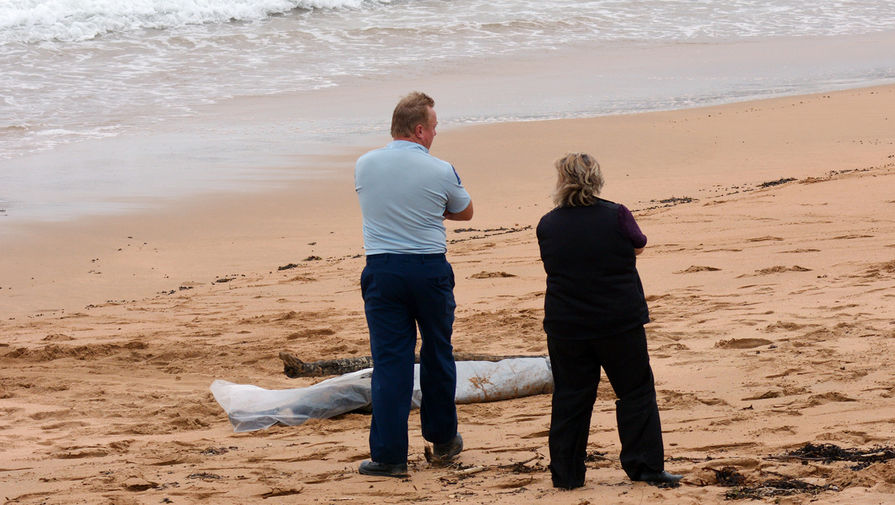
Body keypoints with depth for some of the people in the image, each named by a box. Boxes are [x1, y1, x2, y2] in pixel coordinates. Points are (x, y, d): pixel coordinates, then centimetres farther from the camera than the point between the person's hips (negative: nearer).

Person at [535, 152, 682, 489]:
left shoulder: (547, 225, -3)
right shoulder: (616, 216, -9)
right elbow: (639, 246, 9)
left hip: (566, 326, 2)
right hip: (621, 322, -2)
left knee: (570, 397, 10)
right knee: (635, 391, 10)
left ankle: (566, 474, 11)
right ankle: (645, 465, 9)